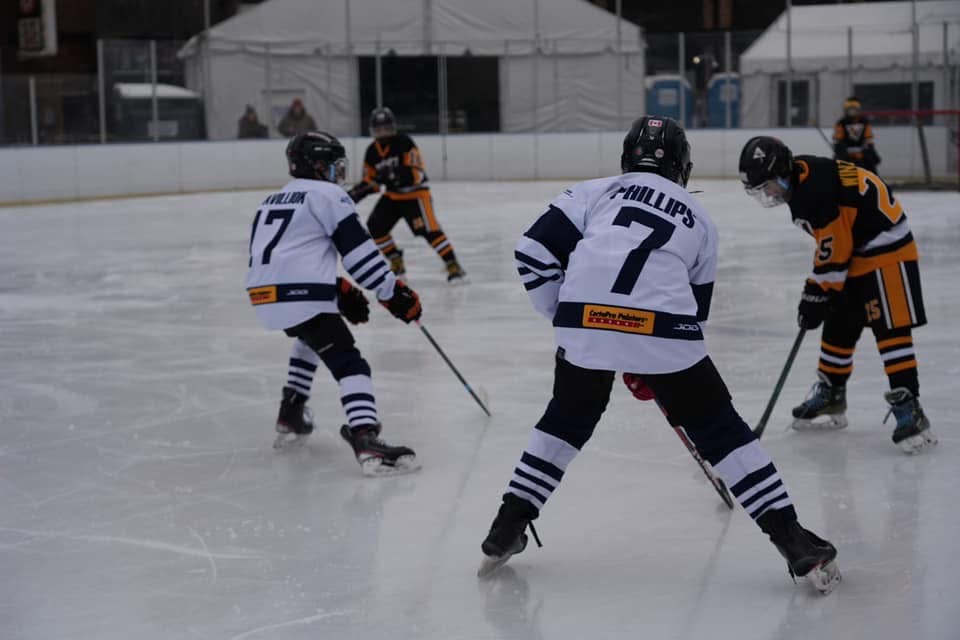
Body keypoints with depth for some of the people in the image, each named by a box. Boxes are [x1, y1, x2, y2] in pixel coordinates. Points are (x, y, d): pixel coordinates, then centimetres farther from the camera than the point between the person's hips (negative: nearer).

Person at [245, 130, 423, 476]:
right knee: (348, 364, -12)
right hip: (301, 297, -8)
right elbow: (358, 251, -6)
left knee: (313, 337, 36)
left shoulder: (273, 201, 27)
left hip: (264, 296, 8)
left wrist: (340, 291, 25)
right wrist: (394, 292, -2)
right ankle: (365, 440, -32)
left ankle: (291, 416, 37)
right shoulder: (328, 195, 2)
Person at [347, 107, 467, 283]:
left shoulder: (404, 142, -18)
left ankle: (453, 266, -19)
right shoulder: (372, 151, 1)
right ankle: (396, 263, 13)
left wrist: (394, 174, -40)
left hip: (415, 192, -7)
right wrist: (356, 193, -8)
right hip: (392, 195, 7)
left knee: (429, 229, -21)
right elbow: (370, 180, 9)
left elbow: (415, 172, -24)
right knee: (374, 227, -2)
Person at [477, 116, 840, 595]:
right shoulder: (699, 220, 27)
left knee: (568, 418, 26)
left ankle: (507, 529, 26)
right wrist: (653, 371, 38)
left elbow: (535, 252, 12)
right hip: (662, 332, -1)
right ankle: (794, 542, 7)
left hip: (585, 323, 1)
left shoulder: (594, 192, 22)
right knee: (718, 428, 12)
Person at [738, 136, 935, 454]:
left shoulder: (816, 188, -27)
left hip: (886, 251, -11)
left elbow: (835, 249, -22)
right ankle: (830, 396, 30)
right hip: (856, 254, 11)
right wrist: (815, 288, 15)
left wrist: (817, 295, -13)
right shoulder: (801, 182, 5)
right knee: (839, 326, 17)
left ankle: (908, 407, -17)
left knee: (891, 330, -15)